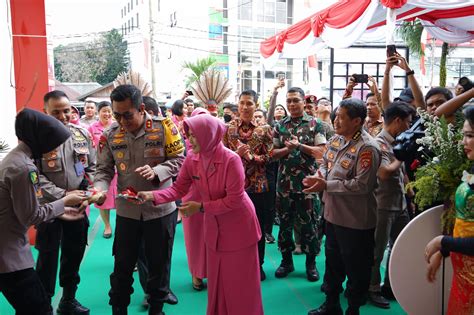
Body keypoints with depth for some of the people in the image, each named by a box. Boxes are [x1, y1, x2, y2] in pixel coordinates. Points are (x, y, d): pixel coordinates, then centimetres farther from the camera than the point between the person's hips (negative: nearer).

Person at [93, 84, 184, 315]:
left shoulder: (163, 126, -12)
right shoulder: (111, 134, -4)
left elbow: (178, 159, -7)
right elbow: (104, 169, 1)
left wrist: (156, 171, -24)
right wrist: (100, 188, -20)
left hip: (160, 208, -2)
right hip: (126, 210, 2)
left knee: (159, 264, 14)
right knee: (122, 266, 13)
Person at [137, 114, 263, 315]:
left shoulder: (231, 159, -26)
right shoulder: (191, 160, -6)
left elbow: (234, 199, -25)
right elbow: (178, 189, -6)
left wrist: (201, 207, -27)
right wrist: (152, 196, -22)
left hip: (239, 226, -6)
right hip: (214, 227, 6)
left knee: (240, 280, 7)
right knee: (216, 279, 19)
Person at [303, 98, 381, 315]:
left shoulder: (367, 148, -21)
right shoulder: (336, 139, 5)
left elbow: (362, 184, -26)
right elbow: (326, 164, 17)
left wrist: (326, 185, -23)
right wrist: (319, 176, -7)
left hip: (355, 220, -8)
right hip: (333, 213, 8)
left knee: (356, 267, 10)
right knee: (333, 261, 22)